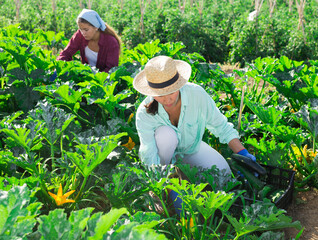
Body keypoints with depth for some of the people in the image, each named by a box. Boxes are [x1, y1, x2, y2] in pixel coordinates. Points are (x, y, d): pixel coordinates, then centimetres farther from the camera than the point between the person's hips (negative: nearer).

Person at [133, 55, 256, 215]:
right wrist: (173, 191, -45)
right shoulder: (144, 114, -33)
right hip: (163, 149, -2)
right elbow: (149, 157, -35)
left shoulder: (197, 94, -29)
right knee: (166, 134, -36)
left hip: (191, 147, 2)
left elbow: (221, 125, -16)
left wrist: (243, 153, -26)